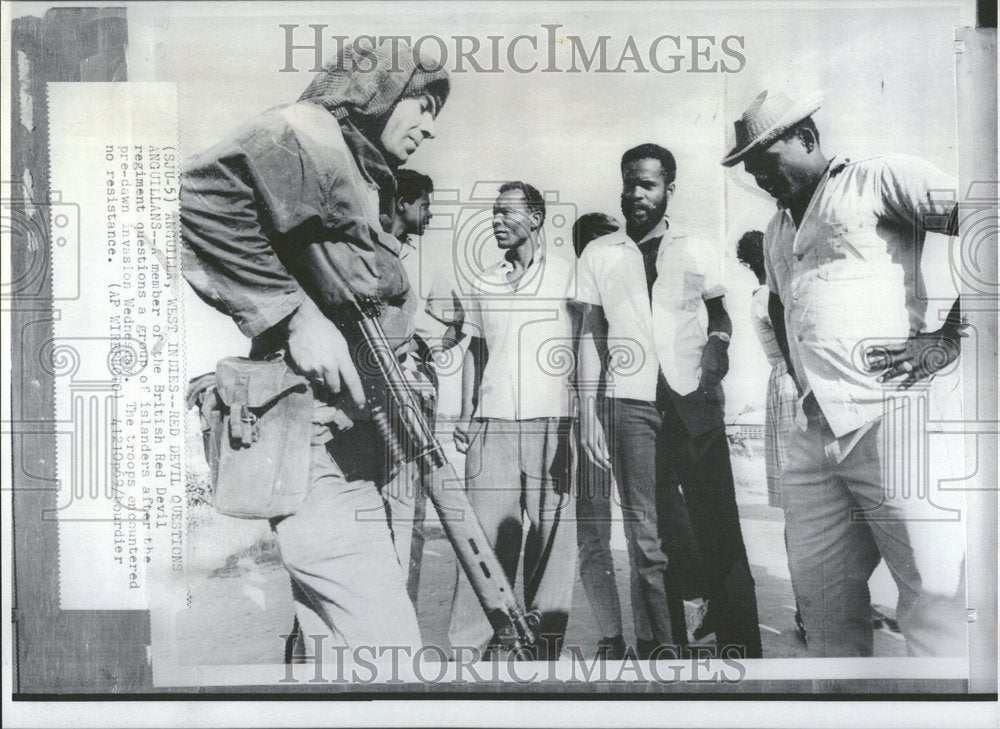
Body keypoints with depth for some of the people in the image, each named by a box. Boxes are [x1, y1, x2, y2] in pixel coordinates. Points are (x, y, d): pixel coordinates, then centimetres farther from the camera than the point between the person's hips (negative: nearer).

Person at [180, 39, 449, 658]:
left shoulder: (364, 178, 23)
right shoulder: (308, 133, -6)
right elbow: (198, 197, -24)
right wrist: (294, 315, -22)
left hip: (348, 450, 10)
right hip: (319, 441, -10)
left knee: (335, 642, 16)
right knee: (390, 650, -11)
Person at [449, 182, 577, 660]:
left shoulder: (566, 276, 6)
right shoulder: (485, 283, 17)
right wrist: (465, 415, 10)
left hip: (551, 422, -3)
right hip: (493, 423, 3)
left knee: (551, 534, 0)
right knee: (485, 535, 0)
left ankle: (545, 641, 9)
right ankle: (466, 646, 3)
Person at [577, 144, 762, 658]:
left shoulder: (696, 251, 10)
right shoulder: (599, 255, 10)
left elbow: (719, 314, 19)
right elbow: (591, 333, 10)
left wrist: (718, 343, -4)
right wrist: (588, 411, 3)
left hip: (694, 399, 0)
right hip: (631, 403, 0)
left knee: (720, 531, -2)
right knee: (648, 541, 0)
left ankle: (742, 649, 6)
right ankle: (669, 647, 8)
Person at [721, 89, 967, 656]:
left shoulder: (877, 178, 0)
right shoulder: (778, 230, 24)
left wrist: (949, 338, -12)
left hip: (897, 418, -8)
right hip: (817, 429, 8)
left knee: (937, 597, -4)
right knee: (820, 588, 11)